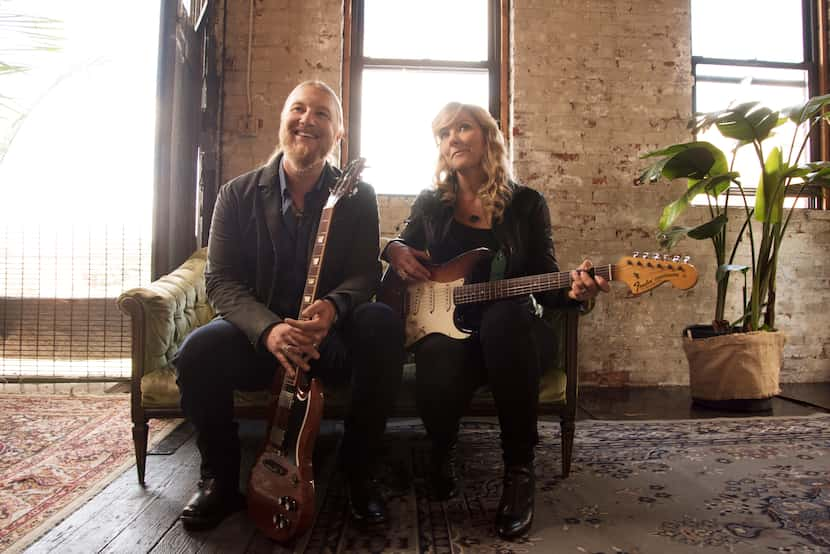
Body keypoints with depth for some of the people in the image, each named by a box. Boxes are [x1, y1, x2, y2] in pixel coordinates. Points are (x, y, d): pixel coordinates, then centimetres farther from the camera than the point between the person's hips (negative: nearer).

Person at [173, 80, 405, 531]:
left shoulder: (358, 196, 1)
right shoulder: (237, 194, 0)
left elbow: (365, 274, -7)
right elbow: (221, 281, -7)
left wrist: (333, 307, -32)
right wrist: (268, 329, -28)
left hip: (331, 338, 0)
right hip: (257, 335, 1)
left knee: (383, 325, -31)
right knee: (198, 350, -30)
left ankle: (358, 473, -11)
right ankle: (220, 479, -1)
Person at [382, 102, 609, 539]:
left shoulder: (526, 203, 3)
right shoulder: (429, 203, 9)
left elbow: (544, 284, 0)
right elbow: (397, 245, 22)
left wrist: (571, 291, -22)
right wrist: (395, 250, -2)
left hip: (512, 332, 0)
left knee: (504, 315, -39)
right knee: (440, 367, -36)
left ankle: (519, 467, -21)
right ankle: (442, 451, 4)